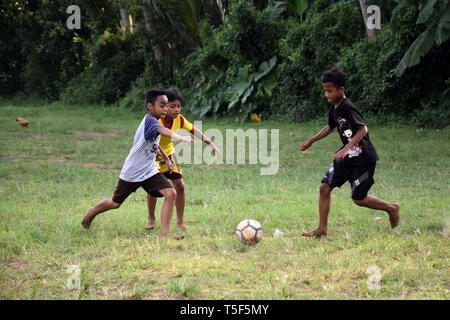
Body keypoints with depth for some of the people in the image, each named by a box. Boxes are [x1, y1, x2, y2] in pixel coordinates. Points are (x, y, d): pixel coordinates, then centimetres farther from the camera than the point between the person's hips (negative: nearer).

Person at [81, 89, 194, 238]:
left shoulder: (154, 121, 5)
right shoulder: (149, 120, -23)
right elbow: (164, 131, -46)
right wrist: (181, 138, -63)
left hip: (149, 171, 7)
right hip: (132, 172, -7)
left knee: (171, 194, -15)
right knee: (115, 203, 14)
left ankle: (164, 233, -13)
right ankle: (92, 212, 44)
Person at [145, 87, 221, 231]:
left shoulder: (179, 119, -14)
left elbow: (194, 130, -1)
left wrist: (211, 144, -9)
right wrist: (166, 160, -43)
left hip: (168, 153, 5)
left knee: (180, 186, -2)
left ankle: (180, 221, 11)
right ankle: (151, 219, 7)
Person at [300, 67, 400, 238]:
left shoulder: (347, 108, -22)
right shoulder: (334, 108, 6)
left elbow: (363, 129, -28)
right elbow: (330, 127, 24)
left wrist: (346, 149, -35)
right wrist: (310, 142, 24)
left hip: (363, 158, -9)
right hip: (347, 156, 9)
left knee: (359, 198, -1)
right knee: (325, 187, -1)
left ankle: (392, 208, 22)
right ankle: (322, 229, 7)